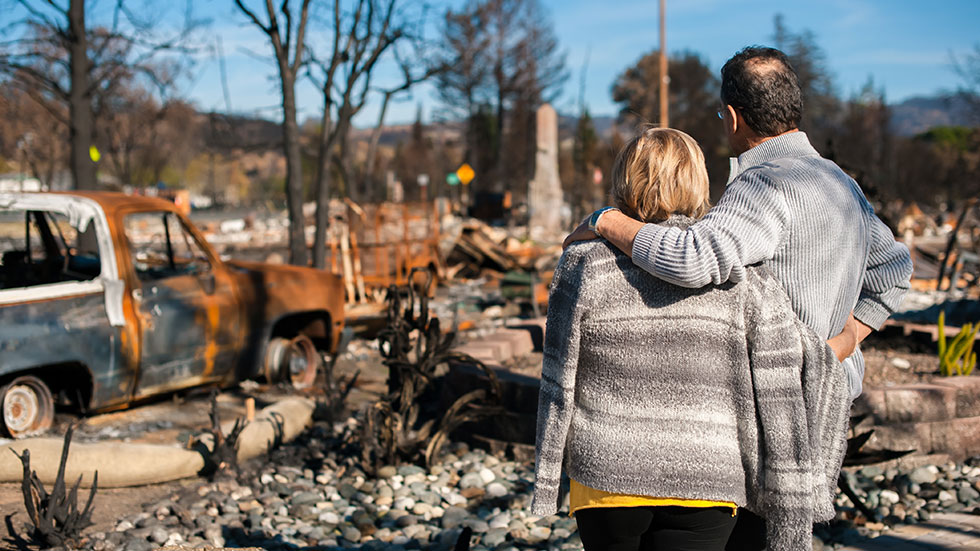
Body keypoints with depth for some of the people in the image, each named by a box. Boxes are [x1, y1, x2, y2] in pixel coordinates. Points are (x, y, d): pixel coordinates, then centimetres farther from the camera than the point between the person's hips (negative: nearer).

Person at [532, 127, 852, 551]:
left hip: (607, 476, 1)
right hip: (704, 486, 0)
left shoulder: (586, 269, -7)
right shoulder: (744, 278, -6)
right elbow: (781, 400, -7)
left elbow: (559, 387, -3)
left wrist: (544, 482, 8)